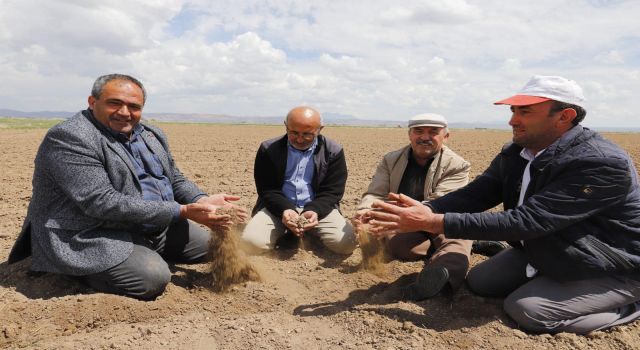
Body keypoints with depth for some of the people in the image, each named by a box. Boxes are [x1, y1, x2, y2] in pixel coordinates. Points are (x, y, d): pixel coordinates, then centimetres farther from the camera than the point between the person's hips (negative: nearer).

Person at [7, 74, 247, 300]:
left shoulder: (151, 135, 8)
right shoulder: (69, 138, -18)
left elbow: (175, 179, 13)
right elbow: (102, 203, -26)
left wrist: (202, 201, -11)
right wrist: (181, 211, -27)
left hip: (158, 228, 9)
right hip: (95, 237, -8)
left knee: (209, 245, 11)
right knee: (153, 278, -28)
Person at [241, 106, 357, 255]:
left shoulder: (333, 151, -2)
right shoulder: (269, 149, -2)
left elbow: (331, 192, -4)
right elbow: (267, 189, -3)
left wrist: (314, 211, -25)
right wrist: (285, 210, -23)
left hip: (317, 208, 0)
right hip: (278, 208, 0)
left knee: (346, 242, -25)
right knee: (251, 241, -26)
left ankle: (310, 235, 9)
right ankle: (285, 234, 8)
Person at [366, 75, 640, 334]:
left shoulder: (604, 164, -32)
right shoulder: (514, 154, -6)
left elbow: (526, 221, -38)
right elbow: (474, 194, -10)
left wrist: (435, 222, -41)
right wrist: (425, 210, -32)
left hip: (612, 270, -7)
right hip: (543, 251, 7)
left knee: (525, 309, -22)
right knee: (478, 281, 3)